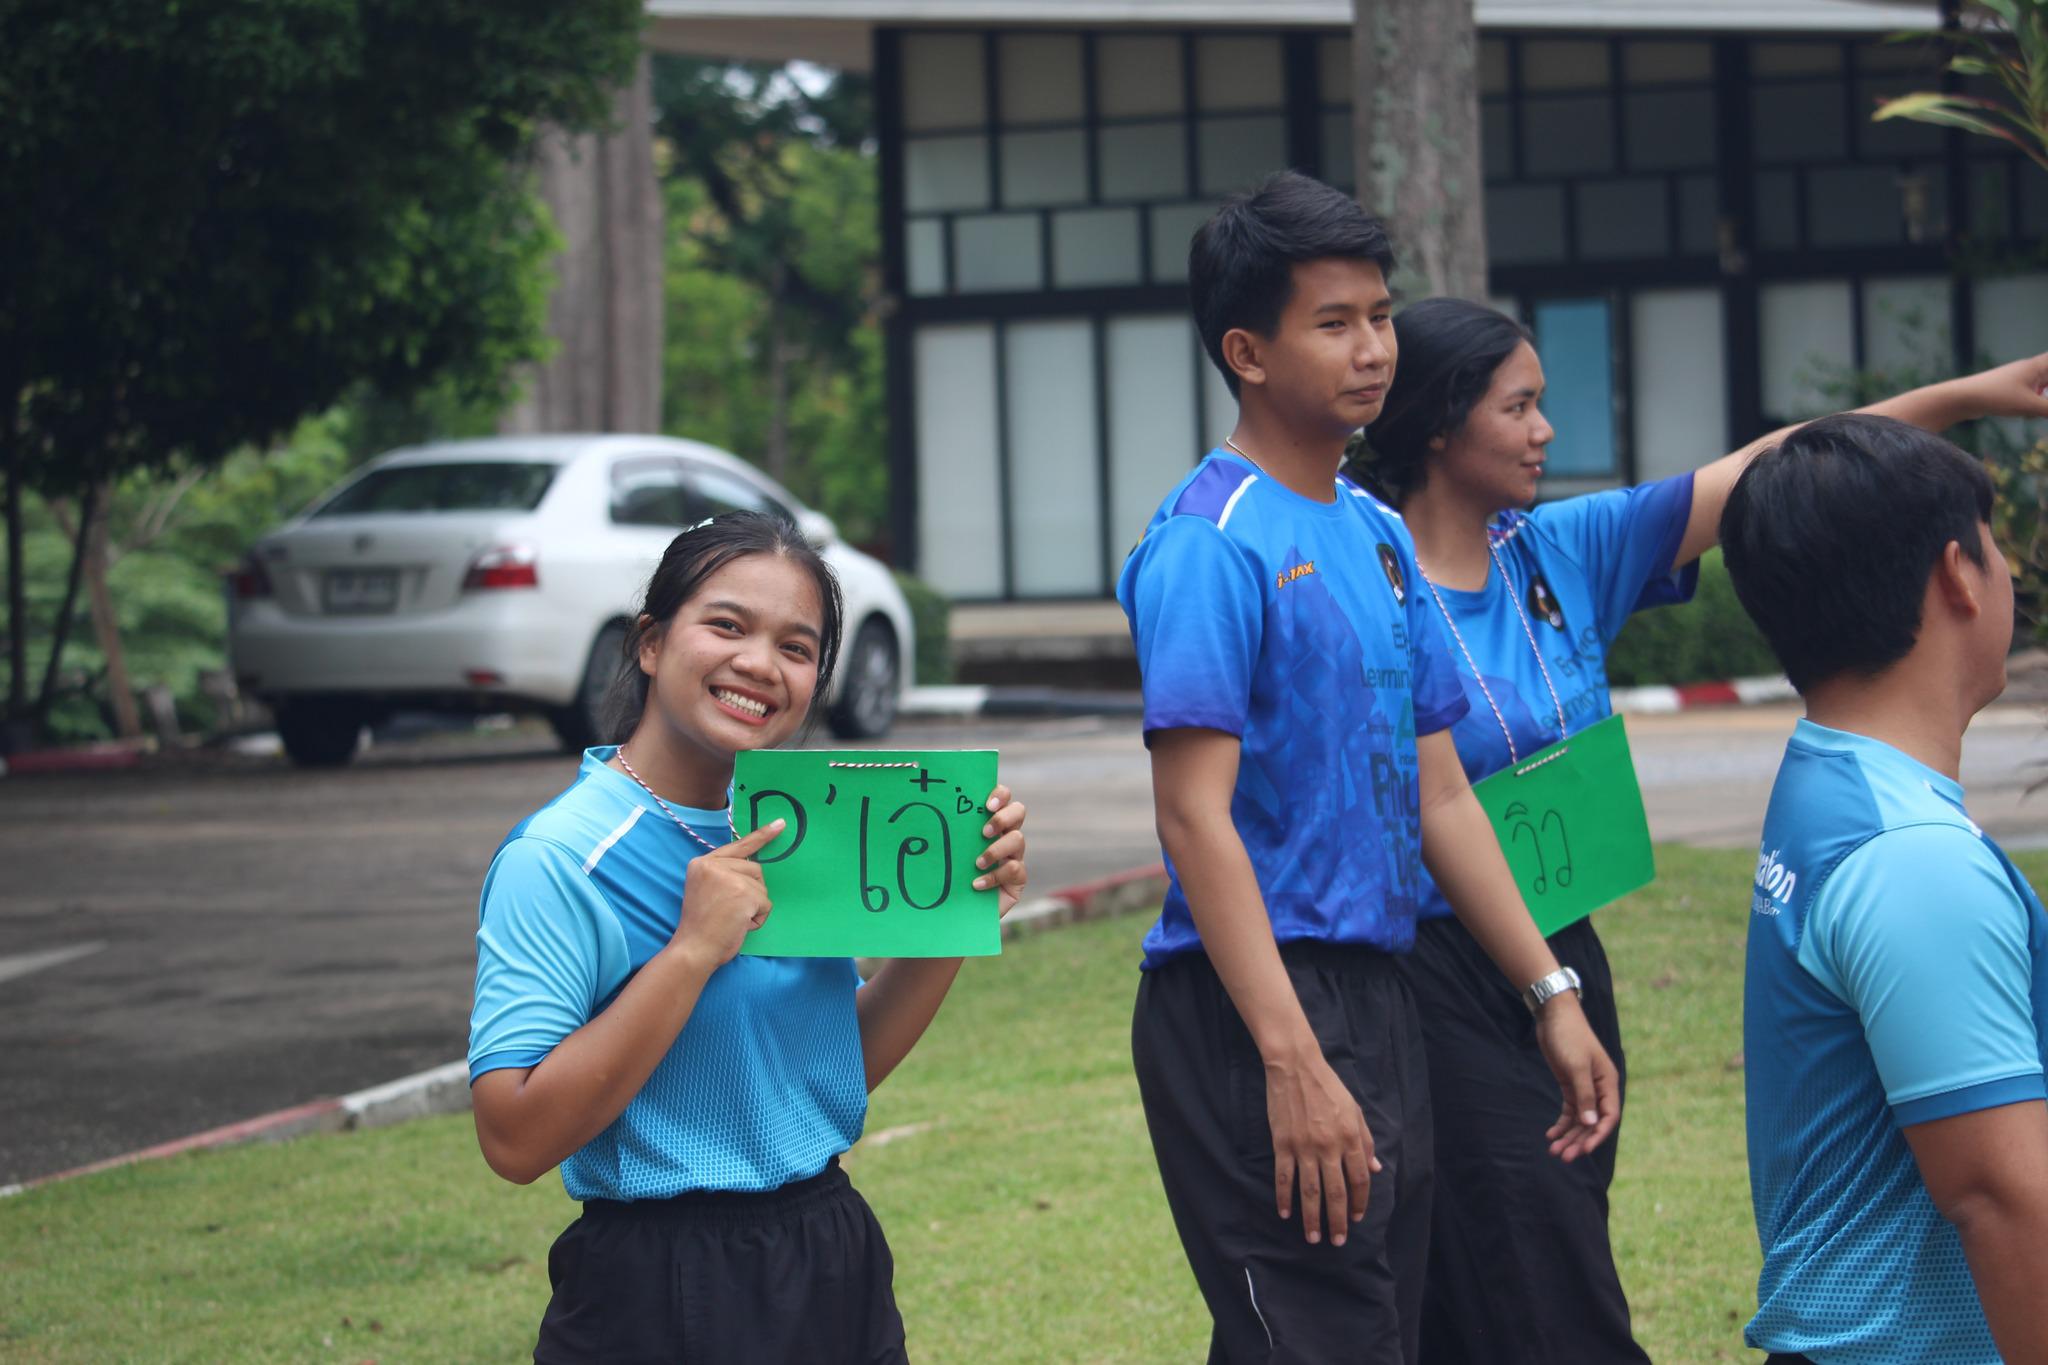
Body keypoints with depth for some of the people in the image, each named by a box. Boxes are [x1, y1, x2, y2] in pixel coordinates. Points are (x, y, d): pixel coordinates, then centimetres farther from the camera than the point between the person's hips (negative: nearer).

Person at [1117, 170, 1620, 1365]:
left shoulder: (1379, 535, 15)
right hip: (1254, 1006, -9)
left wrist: (1551, 994, 14)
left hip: (1378, 995, 9)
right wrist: (1293, 1065, -24)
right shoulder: (1212, 545, -12)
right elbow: (1196, 816, -18)